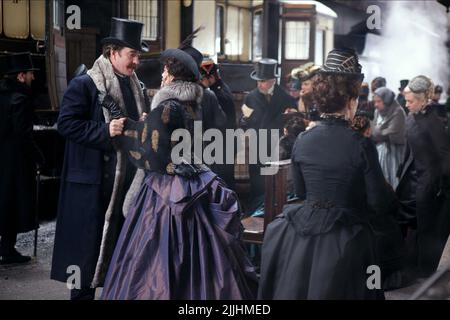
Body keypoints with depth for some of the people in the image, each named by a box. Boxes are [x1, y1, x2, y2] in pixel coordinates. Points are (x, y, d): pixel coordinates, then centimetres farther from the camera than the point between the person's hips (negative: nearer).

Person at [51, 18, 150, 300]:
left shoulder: (138, 88, 14)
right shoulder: (84, 85, -7)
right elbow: (66, 123, -13)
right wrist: (104, 131, -21)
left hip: (130, 178, 6)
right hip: (93, 181, -6)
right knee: (89, 243, 0)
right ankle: (83, 293, 13)